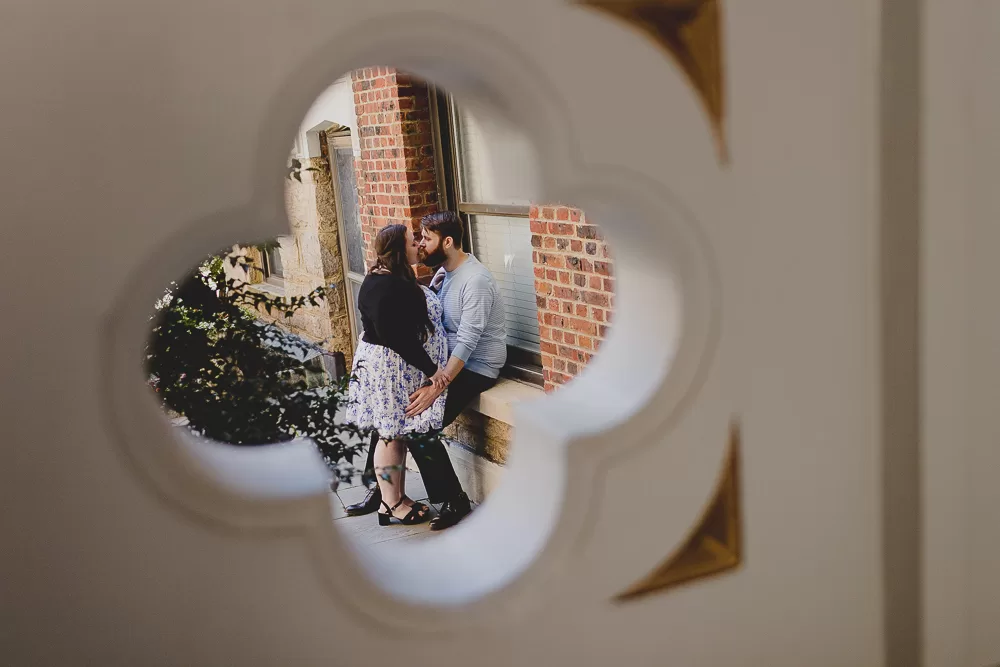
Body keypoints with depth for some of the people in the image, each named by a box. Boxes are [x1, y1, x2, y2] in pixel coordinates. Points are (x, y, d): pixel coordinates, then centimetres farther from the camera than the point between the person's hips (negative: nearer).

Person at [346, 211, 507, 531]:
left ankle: (455, 501, -4)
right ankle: (381, 485, 13)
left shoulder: (476, 280, -22)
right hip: (447, 358, 9)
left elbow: (467, 341, -28)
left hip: (476, 367, -9)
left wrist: (437, 387, -34)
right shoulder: (442, 272, 7)